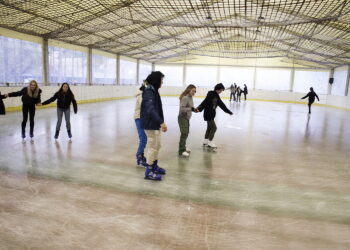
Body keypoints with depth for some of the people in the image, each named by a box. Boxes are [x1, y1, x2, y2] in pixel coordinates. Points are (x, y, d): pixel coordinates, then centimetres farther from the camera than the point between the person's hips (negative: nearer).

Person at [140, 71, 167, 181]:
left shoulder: (153, 90, 11)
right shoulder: (149, 92, -19)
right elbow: (150, 110, -31)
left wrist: (160, 122, 21)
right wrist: (161, 122, -36)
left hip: (155, 124, 10)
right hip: (150, 124, -10)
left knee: (157, 145, 18)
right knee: (153, 146, -2)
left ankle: (154, 166, 34)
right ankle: (149, 172, 9)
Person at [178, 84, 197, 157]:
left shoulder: (190, 97, 9)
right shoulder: (185, 98, -19)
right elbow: (182, 108, -25)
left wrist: (193, 109, -1)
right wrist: (191, 109, -30)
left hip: (187, 118, 10)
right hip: (182, 118, -10)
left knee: (186, 133, 18)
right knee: (184, 133, -11)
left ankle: (183, 147, 33)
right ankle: (181, 151, -6)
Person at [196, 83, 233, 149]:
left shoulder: (217, 96, 12)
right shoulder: (211, 94, -14)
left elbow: (222, 105, 17)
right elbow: (204, 102, -24)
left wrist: (229, 112, 21)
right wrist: (199, 108, -34)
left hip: (212, 114, 9)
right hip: (208, 114, -9)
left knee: (209, 128, 15)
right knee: (214, 127, -5)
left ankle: (205, 141, 24)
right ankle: (209, 142, 5)